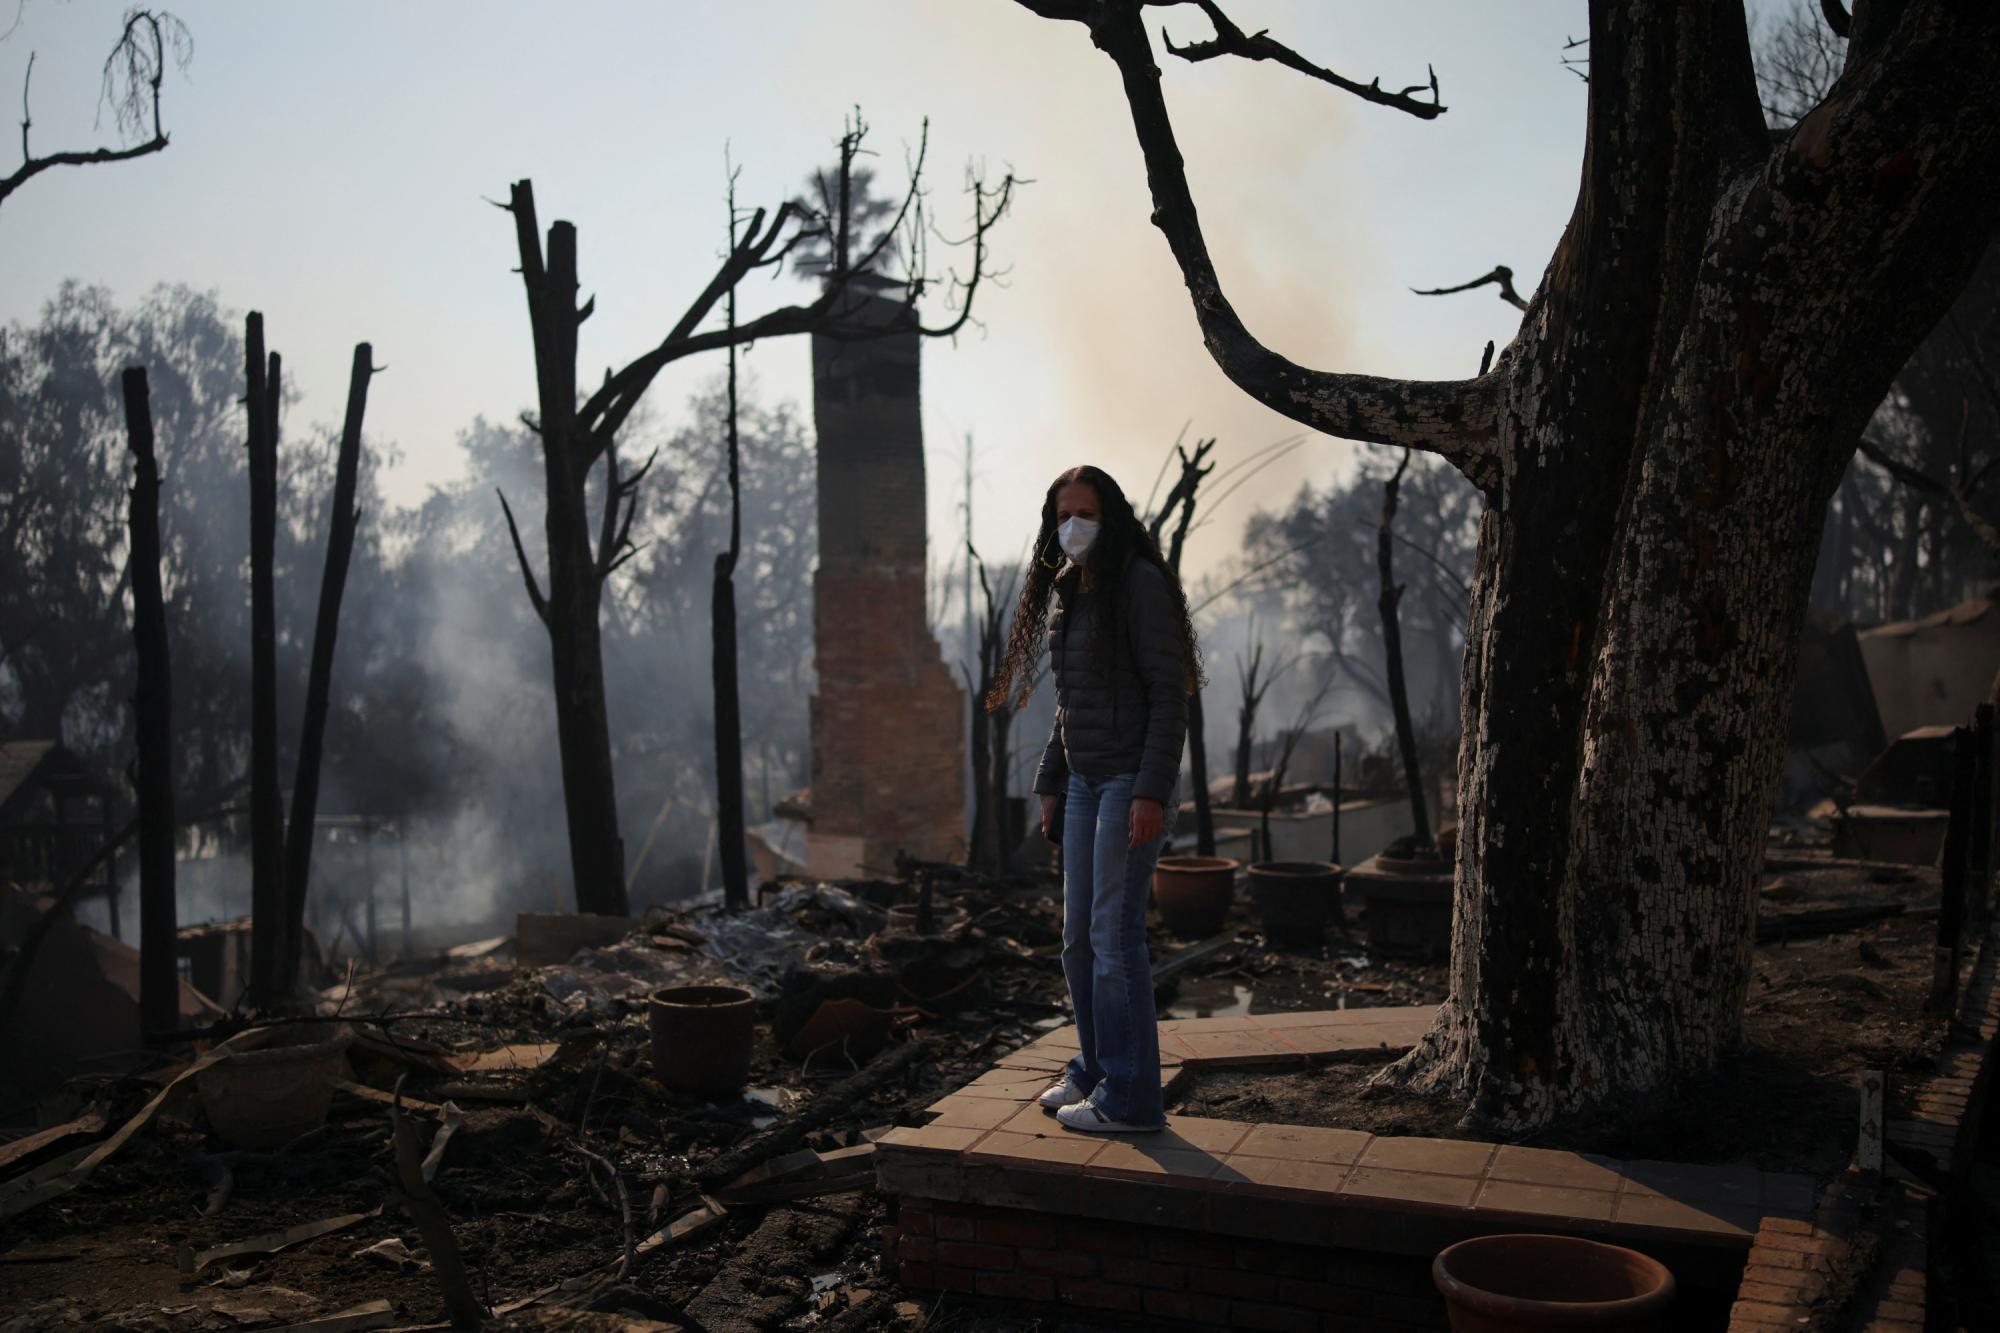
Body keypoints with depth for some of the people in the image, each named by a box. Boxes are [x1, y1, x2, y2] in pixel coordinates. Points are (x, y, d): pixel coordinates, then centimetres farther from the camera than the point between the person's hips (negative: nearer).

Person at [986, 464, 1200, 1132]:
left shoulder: (1139, 584, -10)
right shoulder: (1069, 595, 14)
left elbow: (1168, 694, -15)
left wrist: (1151, 792, -21)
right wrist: (1051, 784, 17)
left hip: (1131, 781, -8)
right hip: (1084, 781, 8)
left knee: (1115, 936, -7)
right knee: (1079, 938, 12)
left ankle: (1130, 1097, 2)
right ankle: (1095, 1068, 27)